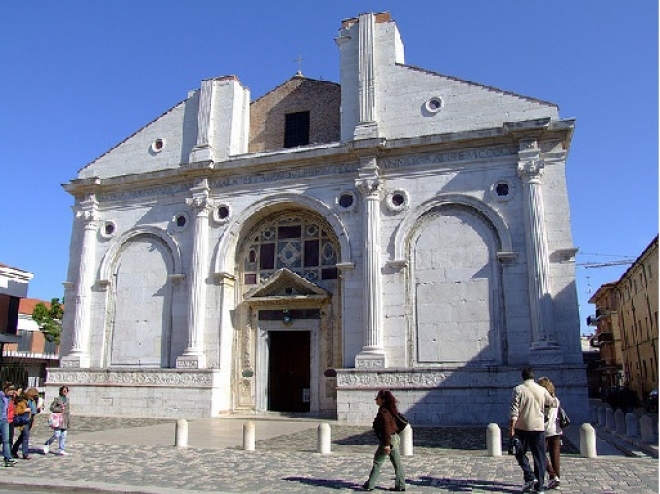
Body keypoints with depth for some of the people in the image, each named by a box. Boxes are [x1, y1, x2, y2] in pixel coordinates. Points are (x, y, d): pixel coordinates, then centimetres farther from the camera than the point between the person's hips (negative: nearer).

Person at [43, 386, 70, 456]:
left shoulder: (67, 399, 13)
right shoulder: (57, 398, -6)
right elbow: (52, 407, -7)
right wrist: (60, 409, -17)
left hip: (65, 420, 6)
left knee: (63, 436, 5)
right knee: (56, 435, -8)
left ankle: (61, 450, 11)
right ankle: (47, 444, 17)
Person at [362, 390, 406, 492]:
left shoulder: (383, 412, -19)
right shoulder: (389, 410, 11)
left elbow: (387, 428, -24)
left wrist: (387, 444, -25)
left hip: (388, 440, -9)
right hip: (394, 438, 9)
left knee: (377, 463, 2)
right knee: (397, 463, 10)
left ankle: (369, 485, 11)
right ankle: (400, 485, 15)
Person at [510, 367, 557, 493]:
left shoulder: (518, 389, -7)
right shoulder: (542, 390, 2)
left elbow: (514, 410, -13)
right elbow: (554, 404, 15)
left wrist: (511, 428, -10)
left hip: (522, 427, -2)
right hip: (539, 427, 2)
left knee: (520, 453, 14)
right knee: (539, 457, 10)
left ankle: (530, 477, -2)